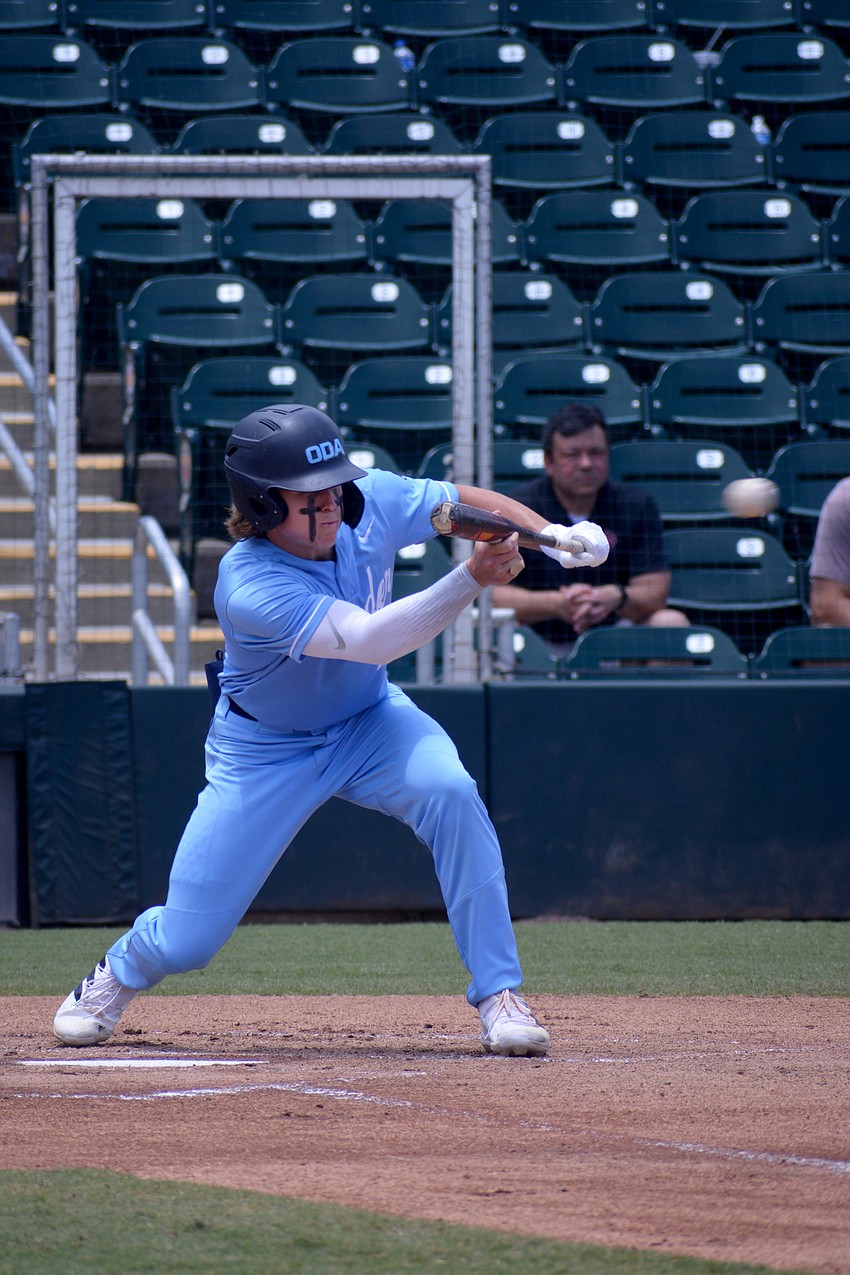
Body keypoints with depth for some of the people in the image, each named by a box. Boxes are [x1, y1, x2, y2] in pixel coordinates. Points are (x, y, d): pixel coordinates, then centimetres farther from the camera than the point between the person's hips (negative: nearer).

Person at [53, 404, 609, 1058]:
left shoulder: (370, 505, -20)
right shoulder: (249, 587, -36)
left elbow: (472, 501, -7)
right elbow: (369, 639, -45)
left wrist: (554, 534, -25)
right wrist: (471, 578, -53)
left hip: (370, 721, 3)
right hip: (266, 752, -3)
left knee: (451, 793, -30)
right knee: (187, 939, -1)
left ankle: (500, 994, -20)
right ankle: (119, 974, 38)